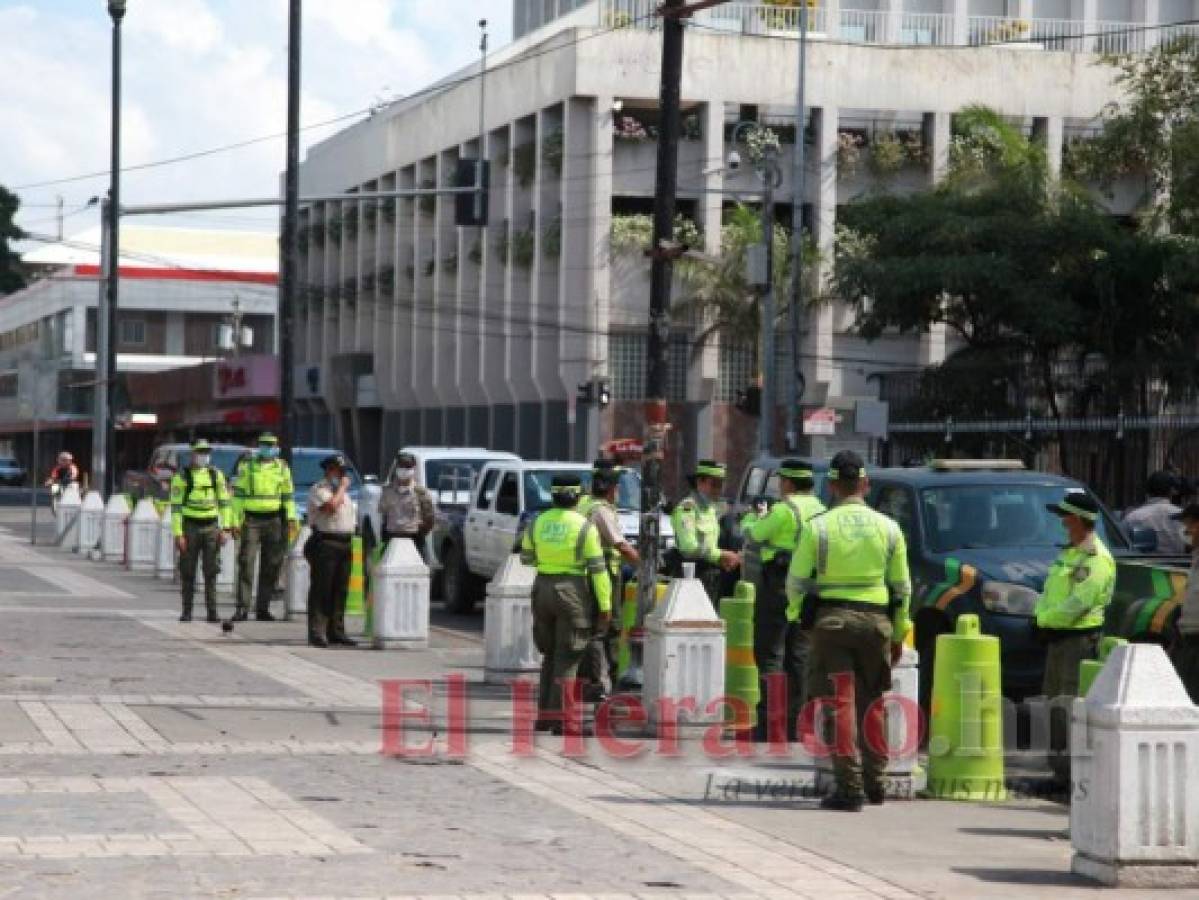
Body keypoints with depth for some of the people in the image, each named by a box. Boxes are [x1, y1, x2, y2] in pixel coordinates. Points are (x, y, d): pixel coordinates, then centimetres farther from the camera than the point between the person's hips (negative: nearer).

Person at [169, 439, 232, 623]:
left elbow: (224, 502, 9)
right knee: (188, 572, 1)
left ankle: (212, 612, -4)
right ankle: (186, 612, 9)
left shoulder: (216, 474, 6)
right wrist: (178, 534, -11)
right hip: (190, 527, -2)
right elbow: (176, 506, -4)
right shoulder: (182, 476, -3)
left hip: (211, 527, 2)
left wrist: (225, 529, 1)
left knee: (211, 571, -4)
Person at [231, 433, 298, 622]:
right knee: (246, 564, -11)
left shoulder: (281, 468, 11)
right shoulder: (246, 466, 4)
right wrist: (236, 519, -5)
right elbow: (238, 494, 3)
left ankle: (263, 608, 10)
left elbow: (288, 495, 14)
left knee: (271, 567, 3)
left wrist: (291, 518, 5)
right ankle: (242, 609, -12)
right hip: (251, 520, -3)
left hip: (274, 521, 3)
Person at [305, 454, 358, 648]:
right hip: (325, 543, -8)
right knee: (321, 589, -8)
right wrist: (342, 487, -13)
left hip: (344, 544, 8)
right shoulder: (319, 489, -7)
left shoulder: (343, 492, 21)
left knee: (340, 590, 9)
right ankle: (316, 631, -8)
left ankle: (336, 631, 14)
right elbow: (331, 506, -24)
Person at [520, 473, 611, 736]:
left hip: (542, 588, 5)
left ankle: (544, 714, 18)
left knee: (550, 655, 17)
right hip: (573, 593, -5)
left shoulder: (537, 523, 4)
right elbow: (598, 569, -11)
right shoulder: (584, 527, -10)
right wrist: (605, 606, -7)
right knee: (567, 658, -2)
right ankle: (559, 719, -6)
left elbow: (526, 558, 17)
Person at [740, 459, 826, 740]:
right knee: (799, 656, 11)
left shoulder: (784, 510, -14)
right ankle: (795, 719, 11)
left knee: (769, 653, -4)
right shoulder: (820, 511, 11)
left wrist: (751, 517, 18)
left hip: (778, 585, -7)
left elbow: (753, 535, -5)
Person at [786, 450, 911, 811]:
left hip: (830, 622, -3)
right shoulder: (888, 528, 5)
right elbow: (901, 587, 8)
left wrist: (797, 615, 16)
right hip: (876, 622, 3)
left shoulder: (817, 527, -3)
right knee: (871, 702, 14)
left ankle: (850, 787, -6)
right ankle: (874, 781, 20)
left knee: (838, 704, -1)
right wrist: (898, 634, 16)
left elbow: (796, 581, -2)